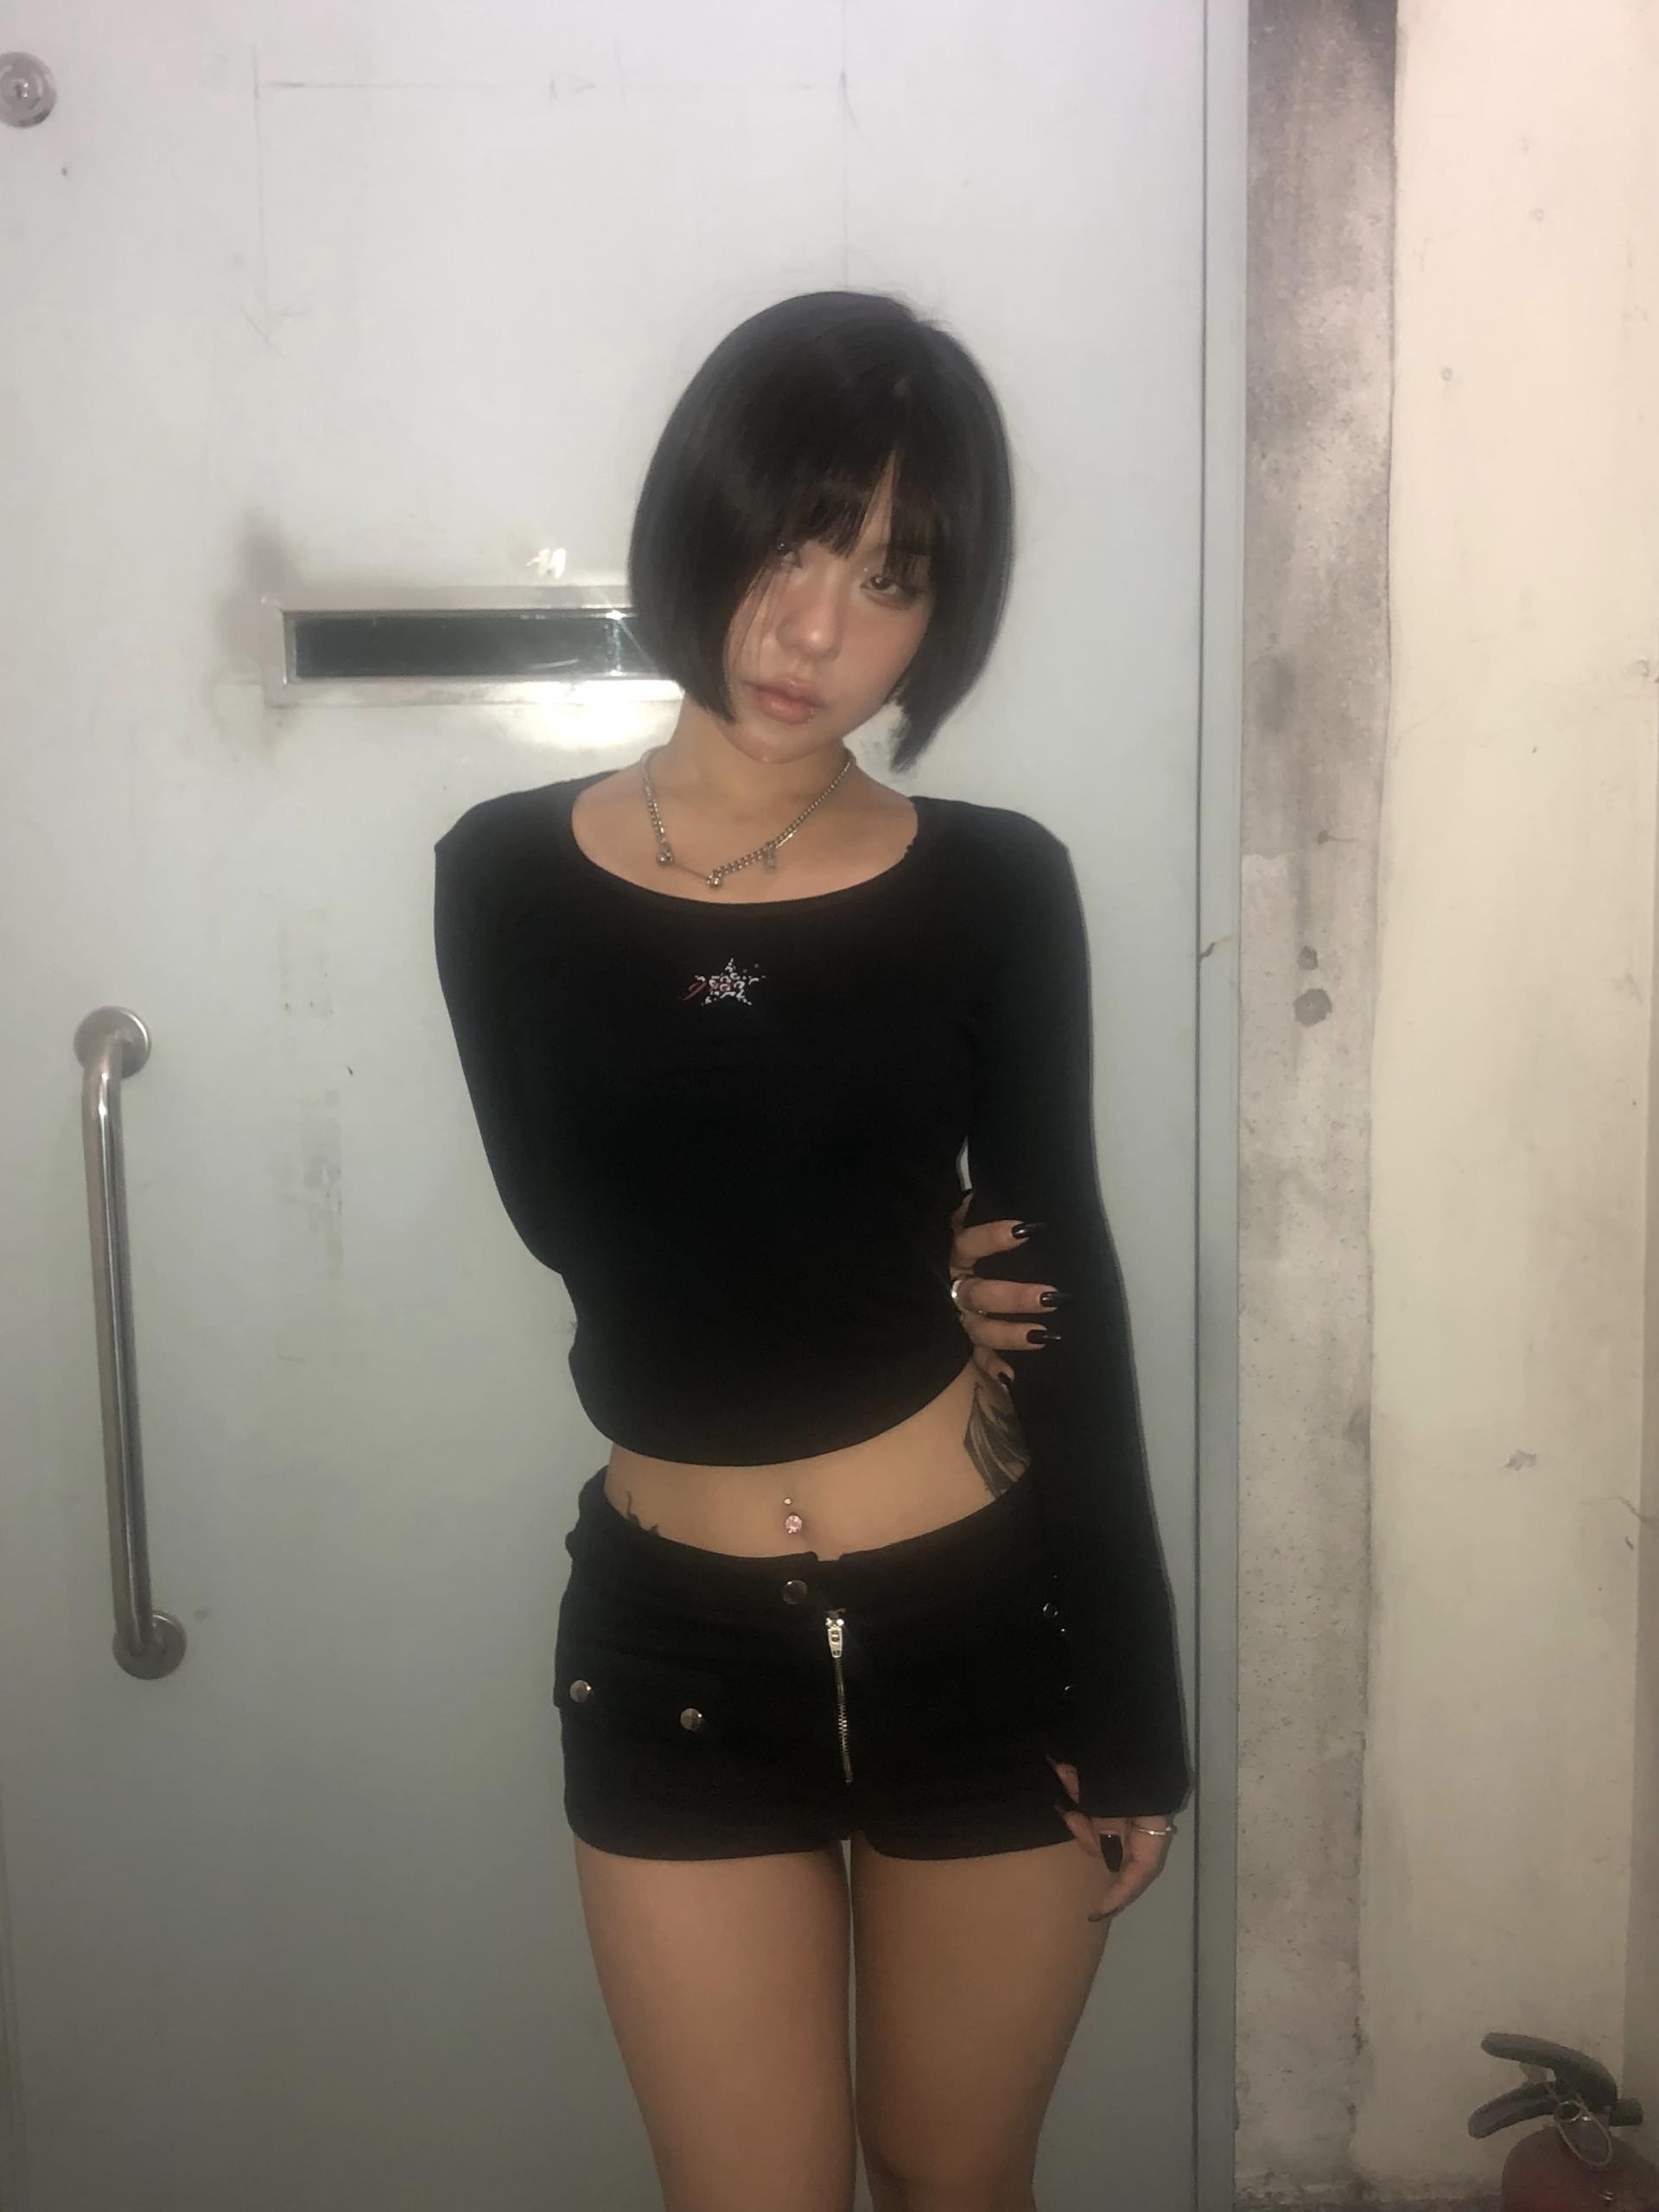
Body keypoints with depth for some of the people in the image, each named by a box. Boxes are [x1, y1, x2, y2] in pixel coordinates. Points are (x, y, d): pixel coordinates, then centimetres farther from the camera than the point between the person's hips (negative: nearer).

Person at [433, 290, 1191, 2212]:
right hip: (682, 1651, 0)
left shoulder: (997, 887, -5)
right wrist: (914, 1289, -5)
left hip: (986, 1635, 0)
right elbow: (595, 1235, -11)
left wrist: (1133, 1706, -1)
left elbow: (1069, 1295, -3)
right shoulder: (513, 876, -3)